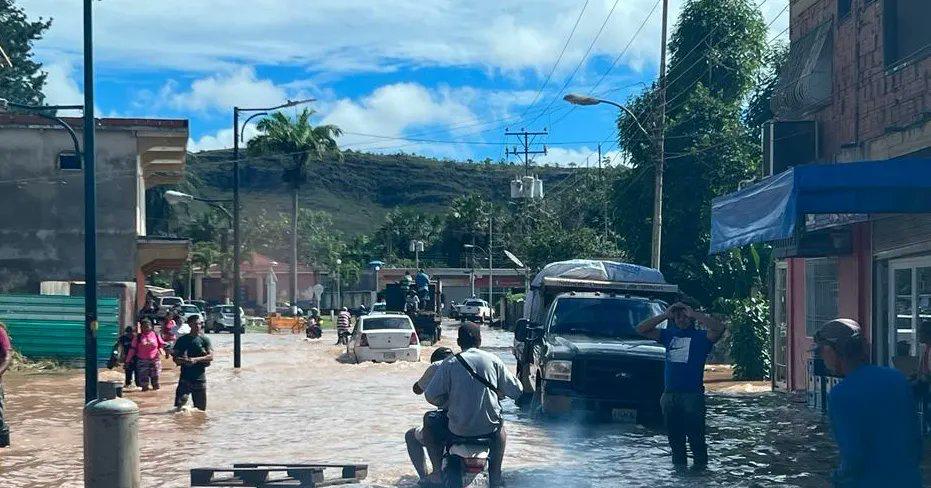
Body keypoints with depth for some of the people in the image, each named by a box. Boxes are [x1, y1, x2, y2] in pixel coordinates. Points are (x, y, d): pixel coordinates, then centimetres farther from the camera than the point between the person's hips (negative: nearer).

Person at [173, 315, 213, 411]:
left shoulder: (205, 339, 4)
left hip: (200, 378, 0)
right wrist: (183, 360, -17)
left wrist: (196, 359, -19)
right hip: (185, 377, 0)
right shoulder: (182, 340, 6)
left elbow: (211, 356, -6)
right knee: (179, 405, -12)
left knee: (200, 408, 5)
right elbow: (175, 358, 4)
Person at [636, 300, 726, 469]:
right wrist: (665, 315, 0)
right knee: (674, 436, 12)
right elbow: (641, 329, 8)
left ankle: (700, 465, 2)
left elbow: (719, 328, -18)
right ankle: (679, 465, 22)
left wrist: (694, 314, -14)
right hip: (670, 393, 5)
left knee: (695, 435, -6)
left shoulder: (701, 337, 2)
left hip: (693, 394, -5)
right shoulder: (669, 335, 13)